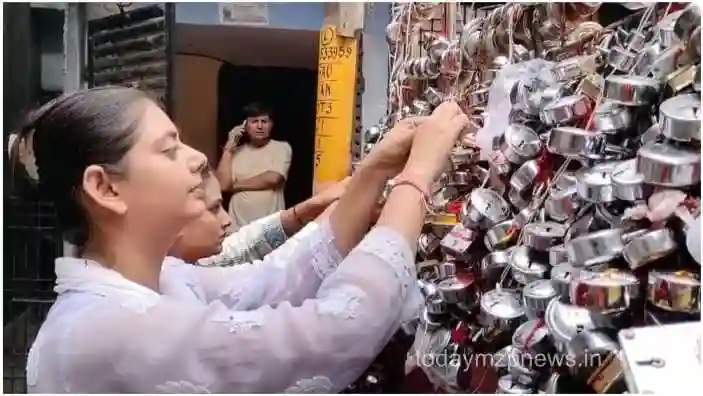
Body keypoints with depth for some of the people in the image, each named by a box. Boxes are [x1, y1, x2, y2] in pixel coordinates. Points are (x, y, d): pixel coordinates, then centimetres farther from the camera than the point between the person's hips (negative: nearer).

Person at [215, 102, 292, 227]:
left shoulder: (282, 148, 1)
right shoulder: (235, 152, 7)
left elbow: (272, 178, -14)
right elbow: (223, 184, -6)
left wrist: (236, 185, -4)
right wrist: (228, 147, -5)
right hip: (239, 226, 2)